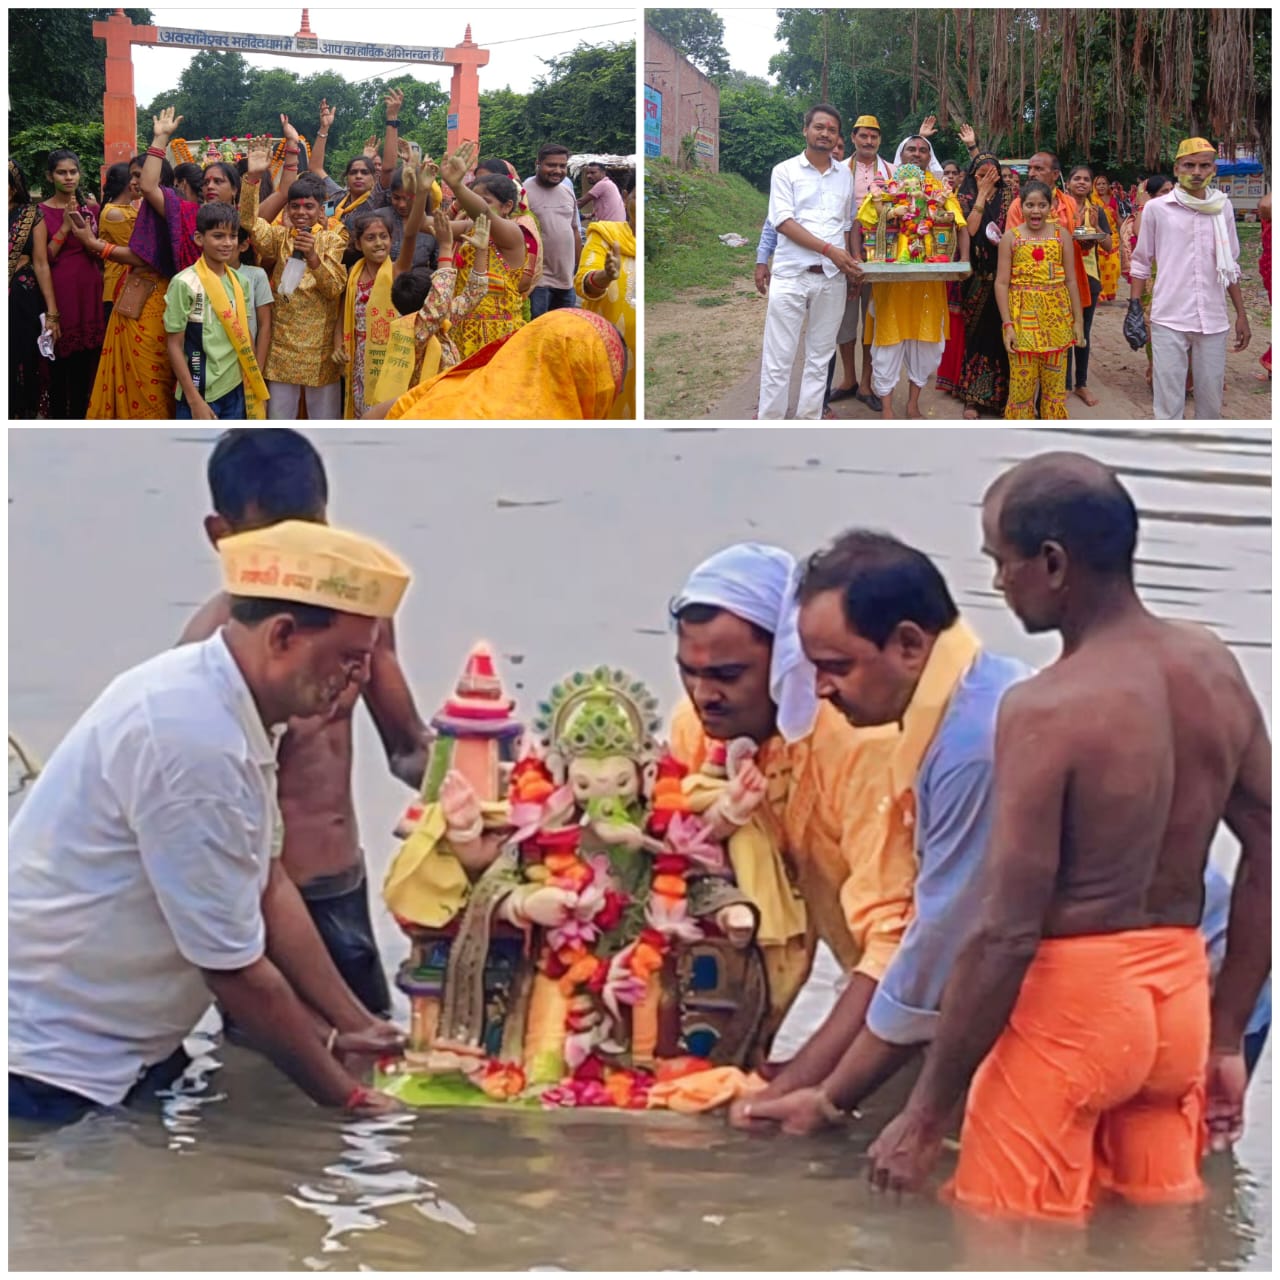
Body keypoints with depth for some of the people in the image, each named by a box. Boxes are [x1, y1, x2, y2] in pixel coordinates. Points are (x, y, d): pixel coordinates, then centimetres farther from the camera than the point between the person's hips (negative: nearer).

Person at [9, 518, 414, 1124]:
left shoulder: (223, 707, 2)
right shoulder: (195, 740, -28)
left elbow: (268, 886, 10)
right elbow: (237, 970, -22)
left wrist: (351, 1027, 9)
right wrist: (346, 1098, -12)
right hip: (54, 1068, -9)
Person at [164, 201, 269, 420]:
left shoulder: (241, 282, 6)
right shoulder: (184, 283, -12)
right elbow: (175, 346, -11)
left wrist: (256, 387, 9)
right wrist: (194, 399, -15)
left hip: (236, 390, 6)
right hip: (200, 394, -6)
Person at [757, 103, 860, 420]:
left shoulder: (845, 176, 13)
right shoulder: (785, 171, 0)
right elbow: (784, 222, -10)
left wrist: (849, 266, 6)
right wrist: (830, 250, -17)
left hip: (832, 277, 4)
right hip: (791, 274, -4)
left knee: (820, 357, 7)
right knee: (778, 358, -3)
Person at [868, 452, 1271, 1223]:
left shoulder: (1046, 710, -20)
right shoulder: (1214, 668, 2)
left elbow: (1007, 934, -21)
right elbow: (1266, 861, 8)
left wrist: (924, 1116, -14)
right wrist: (1226, 1038, 16)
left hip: (1071, 1000, -7)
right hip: (1178, 996, 7)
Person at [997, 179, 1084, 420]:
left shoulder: (1061, 234, 5)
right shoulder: (1011, 237, 1)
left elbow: (1071, 280, 6)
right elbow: (1001, 283, -2)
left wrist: (1078, 320, 3)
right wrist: (1007, 324, -10)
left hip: (1056, 316, 2)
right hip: (1023, 316, -2)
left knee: (1055, 384, 7)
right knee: (1021, 384, -1)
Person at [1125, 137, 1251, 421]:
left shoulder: (1222, 207, 6)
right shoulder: (1156, 208, -2)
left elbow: (1231, 266, 14)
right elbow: (1140, 262, 7)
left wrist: (1241, 315, 12)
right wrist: (1134, 309, 1)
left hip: (1213, 321, 3)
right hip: (1169, 320, -3)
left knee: (1211, 399, 8)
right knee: (1169, 401, -2)